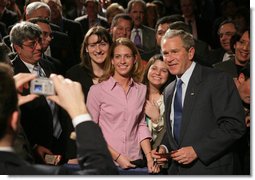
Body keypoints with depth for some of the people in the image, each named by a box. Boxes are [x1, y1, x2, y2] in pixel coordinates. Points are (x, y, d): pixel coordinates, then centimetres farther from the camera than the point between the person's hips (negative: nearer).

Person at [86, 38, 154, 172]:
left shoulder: (141, 90, 4)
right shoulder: (97, 90, -7)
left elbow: (141, 125, 11)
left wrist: (149, 157, -1)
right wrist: (116, 156, -13)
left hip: (135, 161, 3)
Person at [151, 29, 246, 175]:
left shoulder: (218, 80, -9)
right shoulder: (169, 91, 15)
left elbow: (235, 125, -16)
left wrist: (197, 150, -20)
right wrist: (164, 148, 3)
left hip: (209, 169, -6)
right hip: (176, 170, 6)